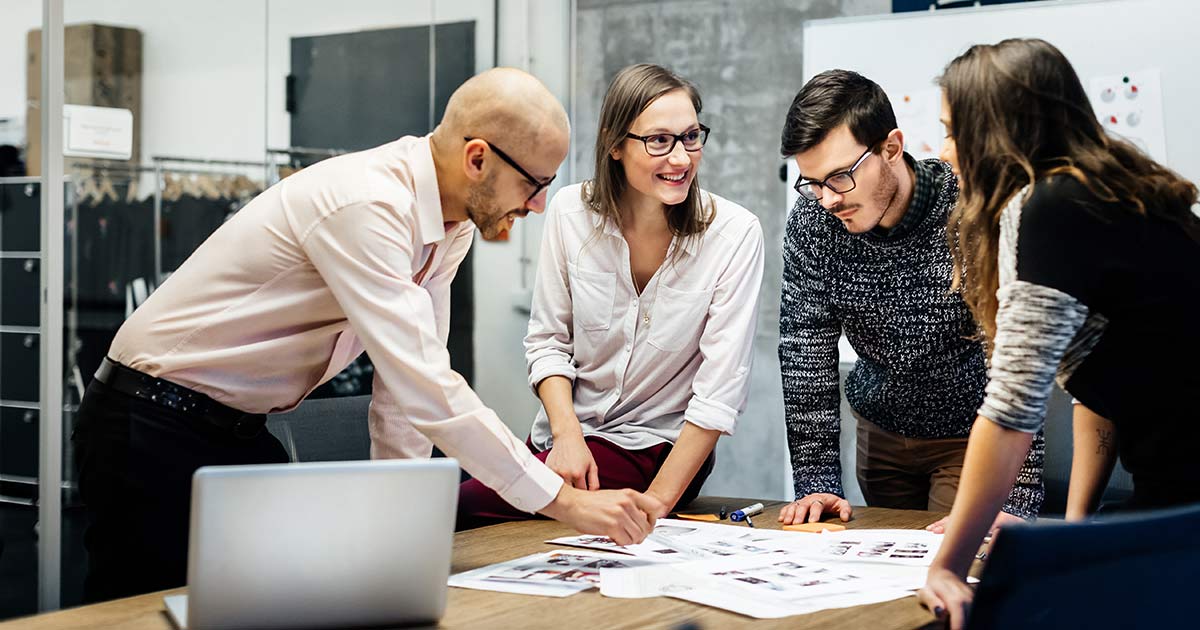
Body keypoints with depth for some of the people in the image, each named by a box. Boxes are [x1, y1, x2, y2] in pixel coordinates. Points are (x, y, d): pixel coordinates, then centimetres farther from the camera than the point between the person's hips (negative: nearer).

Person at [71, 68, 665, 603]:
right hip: (155, 427, -8)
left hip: (241, 428, 8)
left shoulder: (452, 224, -1)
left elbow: (411, 373, 4)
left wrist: (399, 512, -1)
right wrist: (565, 500, -30)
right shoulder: (365, 205, -30)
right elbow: (426, 391, -34)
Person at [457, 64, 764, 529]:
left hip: (656, 447, -4)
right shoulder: (571, 211, -6)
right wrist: (567, 434, -15)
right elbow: (547, 340, 2)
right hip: (567, 430, 4)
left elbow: (720, 391, -16)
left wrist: (654, 505, -20)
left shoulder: (734, 233, -15)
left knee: (467, 508, -22)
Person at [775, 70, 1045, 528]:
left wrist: (1016, 501, -34)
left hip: (973, 434, -4)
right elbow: (806, 351, -12)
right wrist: (817, 481, -17)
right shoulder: (812, 220, -16)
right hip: (880, 429, 4)